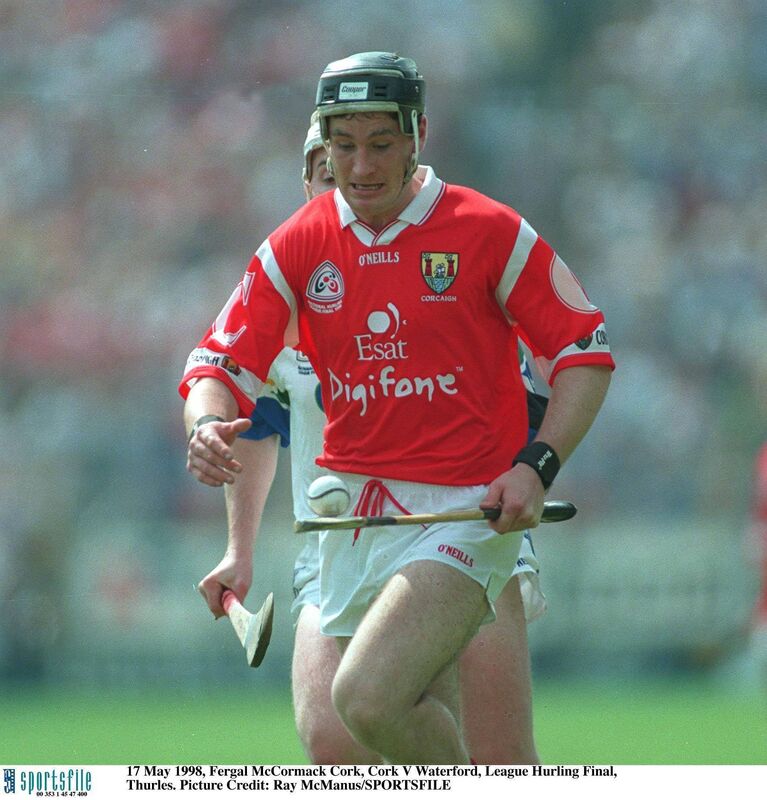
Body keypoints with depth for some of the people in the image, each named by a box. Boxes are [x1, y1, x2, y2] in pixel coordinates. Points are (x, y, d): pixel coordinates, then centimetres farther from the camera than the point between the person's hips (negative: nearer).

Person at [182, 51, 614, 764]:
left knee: (368, 700, -25)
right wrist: (207, 425, -22)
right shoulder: (295, 248, 5)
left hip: (467, 511, -5)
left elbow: (583, 350, 0)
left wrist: (536, 466, -14)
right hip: (353, 511, 5)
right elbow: (219, 364, 2)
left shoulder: (489, 232, -5)